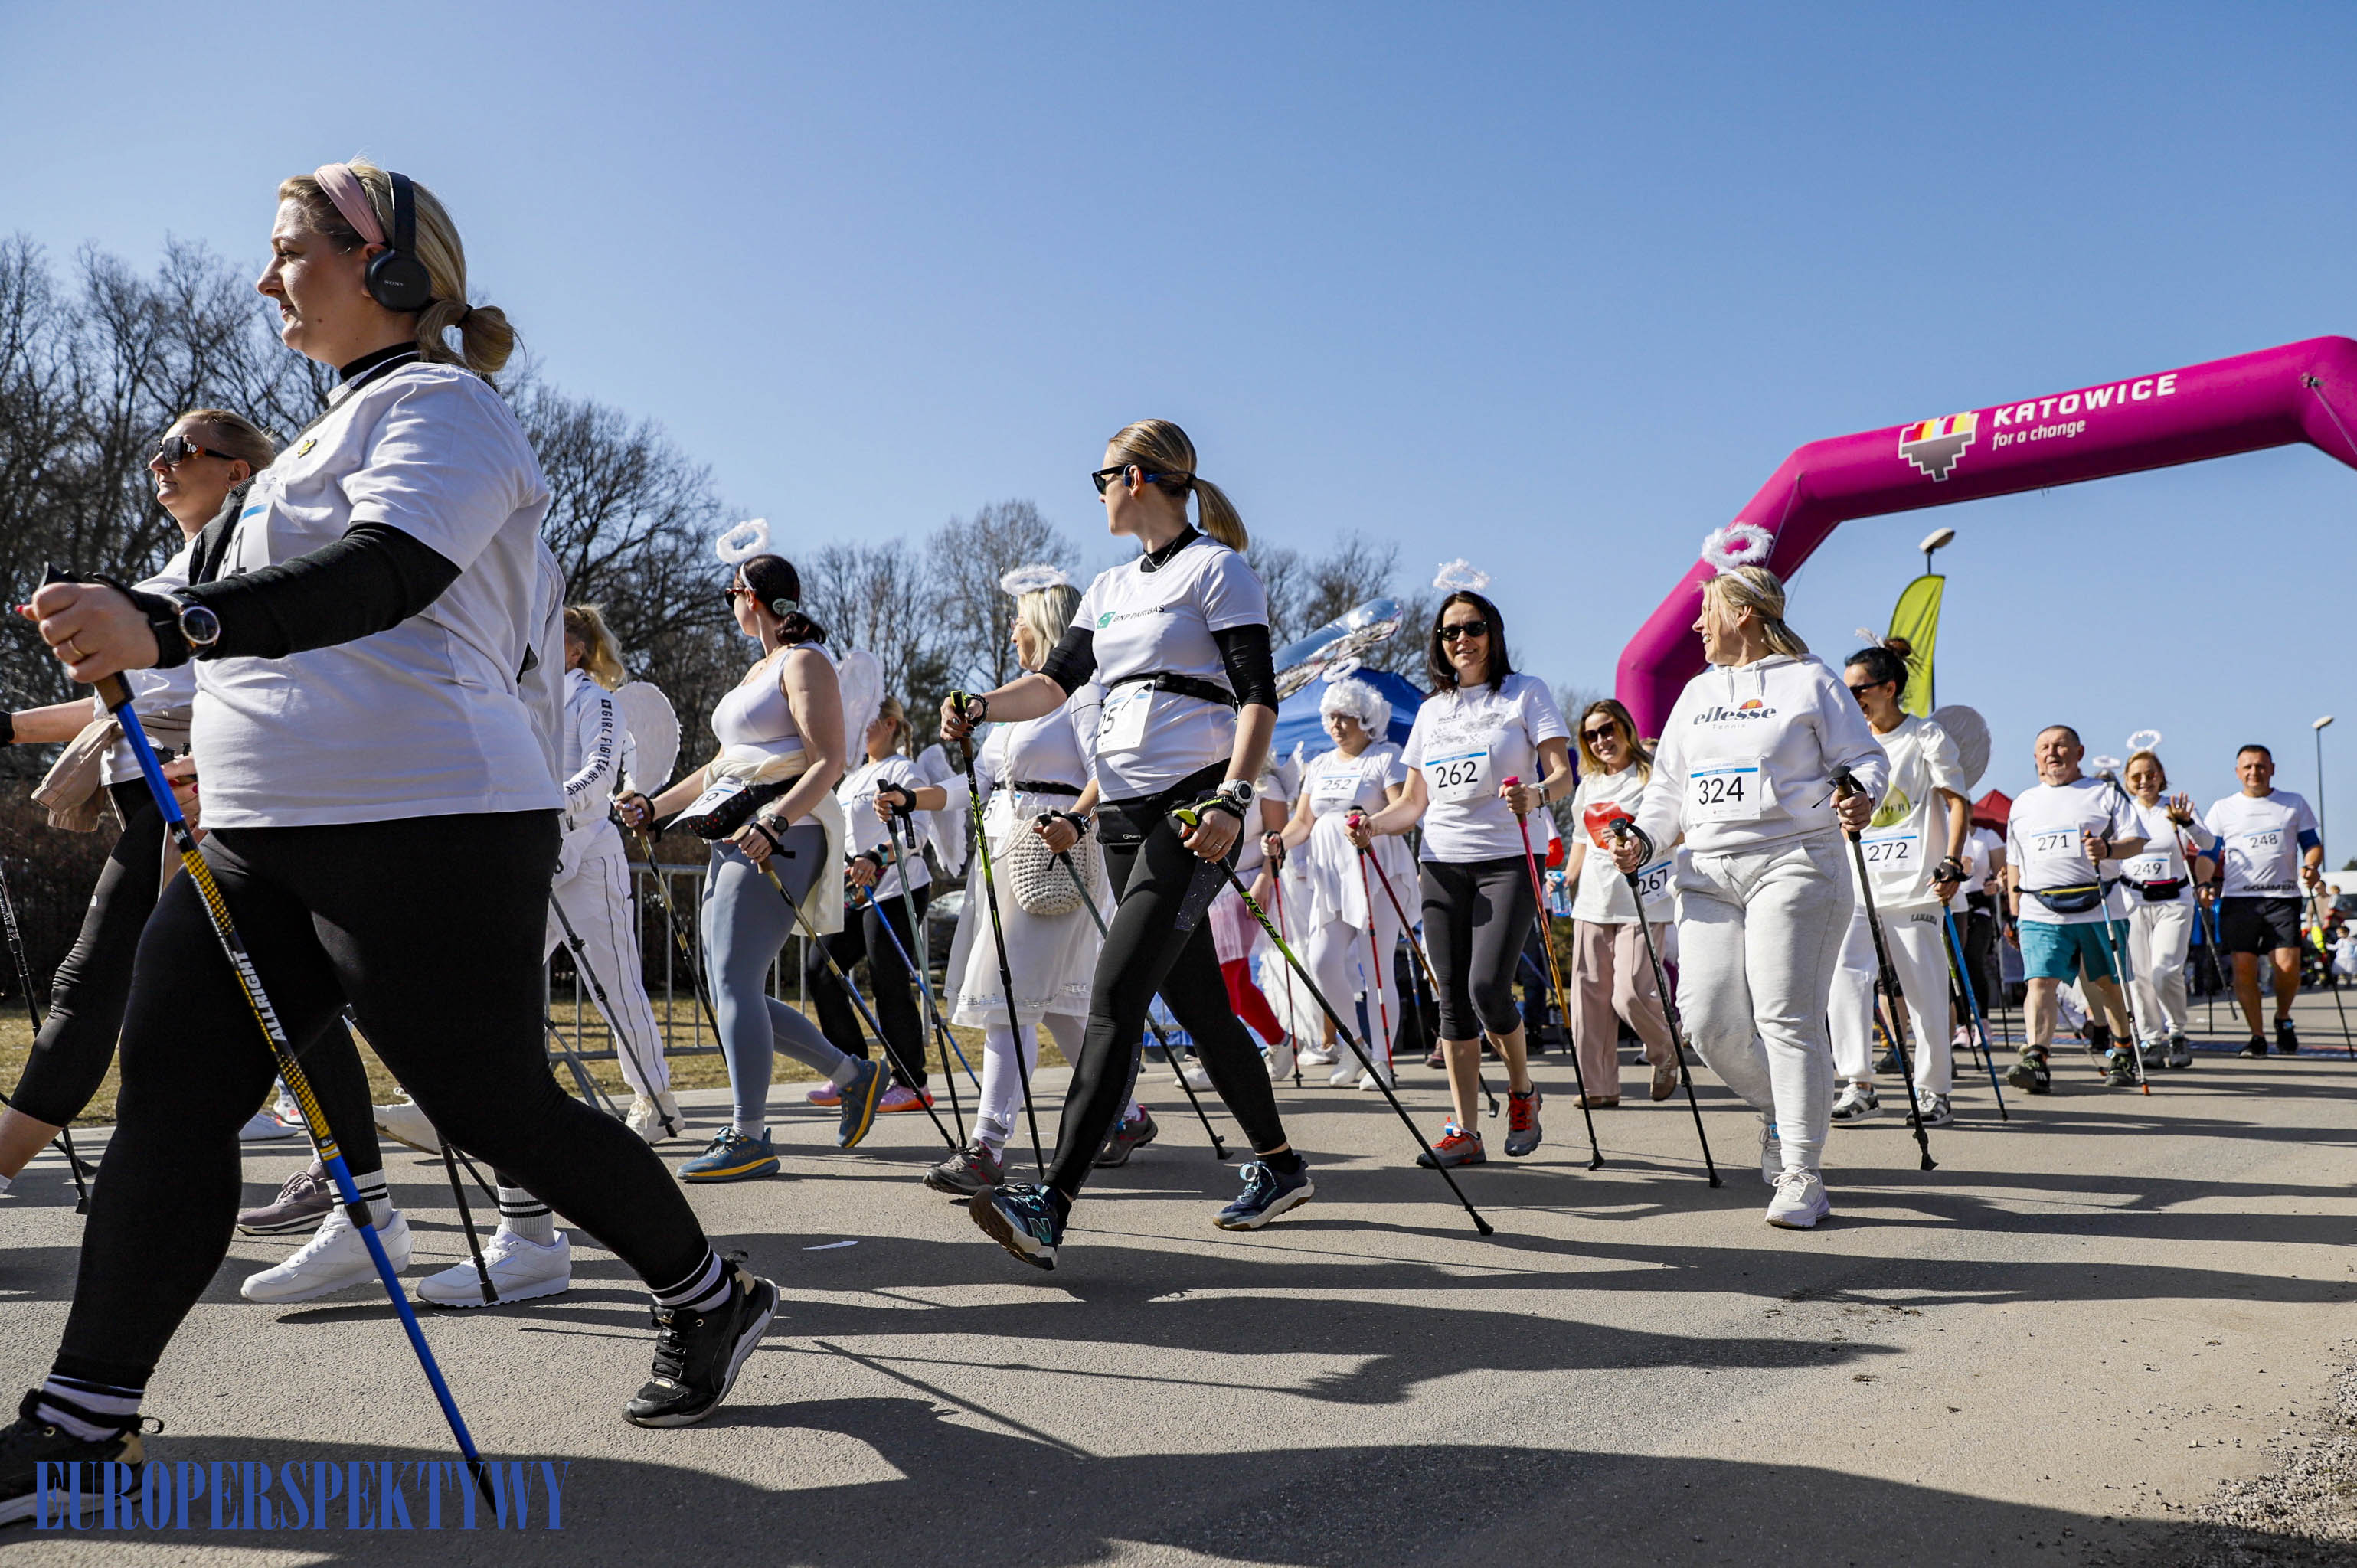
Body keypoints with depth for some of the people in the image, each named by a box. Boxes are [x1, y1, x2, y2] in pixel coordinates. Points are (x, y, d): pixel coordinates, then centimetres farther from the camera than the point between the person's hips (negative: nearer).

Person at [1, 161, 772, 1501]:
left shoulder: (439, 404, -7)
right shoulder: (345, 423, 23)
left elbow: (382, 577, -26)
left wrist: (165, 627, -39)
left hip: (421, 826, -9)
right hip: (262, 840, 9)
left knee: (498, 1106, -1)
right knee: (170, 1096, 2)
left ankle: (713, 1297, 19)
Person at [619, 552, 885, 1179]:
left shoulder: (805, 662, -5)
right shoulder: (758, 670, 24)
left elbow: (829, 762, -15)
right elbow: (724, 766, 28)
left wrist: (773, 822, -27)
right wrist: (654, 807, 20)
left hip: (784, 838, -10)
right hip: (738, 838, 10)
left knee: (734, 983, -15)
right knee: (732, 991, 7)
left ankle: (749, 1137, -9)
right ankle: (852, 1074, 18)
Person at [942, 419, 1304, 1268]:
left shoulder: (1215, 568, -3)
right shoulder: (1110, 588, 20)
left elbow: (1259, 695, -10)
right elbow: (1057, 678, 12)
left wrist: (1232, 798, -22)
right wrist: (980, 706, -7)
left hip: (1192, 806, -8)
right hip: (1124, 811, 8)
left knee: (1114, 997, -17)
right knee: (1194, 1000, 12)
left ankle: (1052, 1204, -21)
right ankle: (1279, 1167, 27)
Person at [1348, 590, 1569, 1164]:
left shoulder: (1526, 693, 4)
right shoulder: (1432, 710, 17)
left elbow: (1563, 776, -5)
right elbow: (1415, 801, 17)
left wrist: (1537, 796, -27)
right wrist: (1372, 826, -2)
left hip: (1508, 861, -4)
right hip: (1443, 864, 5)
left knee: (1487, 989, -16)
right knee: (1453, 999, 1)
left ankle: (1522, 1092, 10)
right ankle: (1466, 1130, 6)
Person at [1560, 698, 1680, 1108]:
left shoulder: (1652, 774, -2)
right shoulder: (1588, 785, 18)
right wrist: (1564, 881, 18)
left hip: (1642, 901, -6)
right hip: (1593, 901, 6)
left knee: (1630, 993, -12)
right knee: (1591, 994, 1)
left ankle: (1666, 1055, 18)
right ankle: (1599, 1087, 8)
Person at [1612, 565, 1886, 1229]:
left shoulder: (1811, 681, 5)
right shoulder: (1697, 693, 21)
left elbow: (1866, 758, 2)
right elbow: (1669, 785, 22)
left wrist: (1861, 799, -20)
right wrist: (1644, 840, 5)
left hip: (1793, 863, -5)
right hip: (1709, 872, 6)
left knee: (1787, 1018, -10)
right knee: (1707, 1017, -3)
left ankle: (1802, 1175, -2)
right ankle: (1778, 1109, 24)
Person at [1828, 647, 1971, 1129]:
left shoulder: (1928, 736, 1)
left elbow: (1958, 803, -3)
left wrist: (1952, 863, -16)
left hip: (1914, 885, -4)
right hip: (1857, 884, 4)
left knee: (1924, 989, 0)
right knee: (1845, 976, -11)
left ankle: (1934, 1091, 11)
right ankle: (1858, 1087, -7)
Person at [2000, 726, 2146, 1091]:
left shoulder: (2104, 794, 8)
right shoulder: (2023, 803, 19)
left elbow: (2136, 842, 2)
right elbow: (2014, 862, 22)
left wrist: (2108, 849, -20)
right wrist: (2013, 914, 17)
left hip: (2097, 910, -2)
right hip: (2040, 913, 2)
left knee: (2108, 983, 9)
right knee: (2040, 981, -14)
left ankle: (2122, 1052, 29)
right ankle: (2036, 1060, -23)